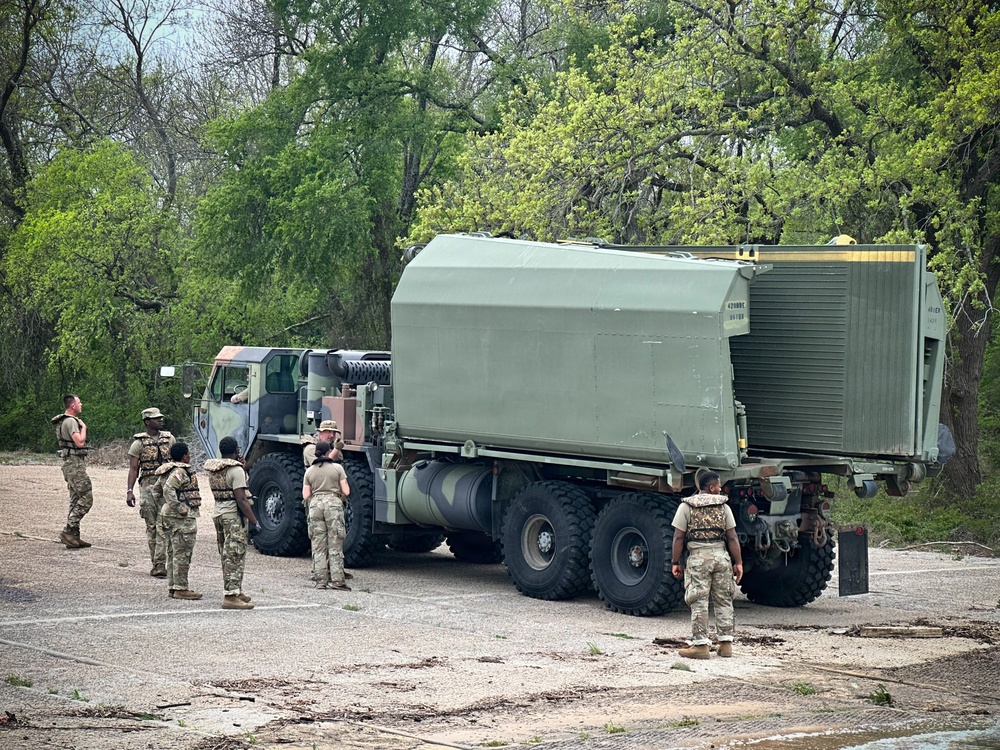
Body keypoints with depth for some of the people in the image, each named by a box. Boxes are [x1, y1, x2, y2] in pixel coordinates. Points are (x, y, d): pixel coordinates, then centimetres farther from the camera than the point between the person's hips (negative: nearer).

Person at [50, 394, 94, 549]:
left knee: (76, 501, 11)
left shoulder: (68, 421, 18)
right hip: (75, 465, -11)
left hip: (71, 465, 11)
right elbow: (80, 442, -22)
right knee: (86, 499, -12)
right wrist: (83, 427, -10)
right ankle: (69, 531, -14)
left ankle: (73, 537, 11)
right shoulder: (71, 421, -15)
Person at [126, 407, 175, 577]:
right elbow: (133, 469, 0)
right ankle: (156, 563, 12)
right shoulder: (139, 443, 1)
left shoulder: (169, 439, 10)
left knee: (163, 527, -9)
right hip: (148, 486, -1)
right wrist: (130, 491, -9)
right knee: (151, 527, 4)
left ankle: (159, 565, -13)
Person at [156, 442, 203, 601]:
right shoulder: (180, 472, -16)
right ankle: (180, 589, -5)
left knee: (173, 552, 14)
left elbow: (157, 488, 23)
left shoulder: (169, 470, 14)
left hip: (167, 515, 10)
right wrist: (180, 508, -25)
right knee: (182, 554, -6)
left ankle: (172, 587, 19)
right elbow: (168, 489, -28)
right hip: (183, 517, -10)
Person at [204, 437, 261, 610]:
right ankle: (231, 597, -10)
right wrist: (254, 522, -17)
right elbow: (241, 500, -20)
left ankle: (236, 591, 27)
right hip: (234, 517, -8)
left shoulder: (213, 469, 9)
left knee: (227, 556, 17)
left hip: (218, 514, 8)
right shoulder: (236, 470, -15)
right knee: (235, 557, -6)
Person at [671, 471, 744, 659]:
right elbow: (732, 539, 3)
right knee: (724, 601, 10)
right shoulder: (723, 506, 5)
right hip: (721, 555, 2)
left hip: (698, 557, -2)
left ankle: (700, 645, -3)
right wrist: (738, 562, 7)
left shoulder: (687, 506, 1)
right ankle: (726, 643, 12)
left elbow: (678, 538, -3)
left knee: (699, 603, -1)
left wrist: (676, 562, 3)